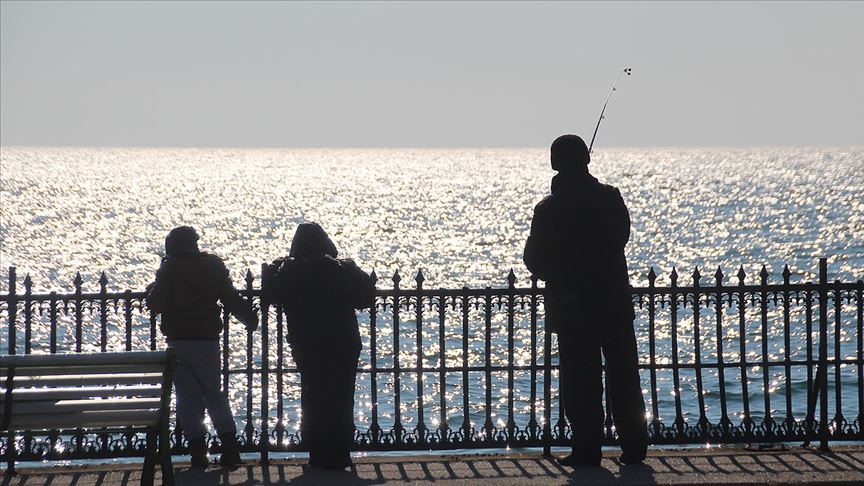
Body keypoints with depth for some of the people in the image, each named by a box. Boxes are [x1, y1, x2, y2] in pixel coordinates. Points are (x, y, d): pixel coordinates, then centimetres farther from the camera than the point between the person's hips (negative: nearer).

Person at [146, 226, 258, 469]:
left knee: (187, 397, 4)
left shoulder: (169, 270, -5)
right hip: (208, 339, 3)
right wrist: (251, 319, 21)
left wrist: (152, 289, 13)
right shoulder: (214, 266, 5)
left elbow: (156, 304, -9)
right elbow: (233, 300, 7)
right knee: (214, 394, 14)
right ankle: (230, 448, 4)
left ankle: (198, 451, -1)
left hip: (178, 340, -3)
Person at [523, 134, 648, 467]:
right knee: (624, 377, 11)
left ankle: (587, 450, 3)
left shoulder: (548, 210, -11)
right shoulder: (611, 198, -3)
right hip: (615, 301, 2)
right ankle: (634, 446, 14)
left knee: (581, 383, 3)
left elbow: (534, 261, -3)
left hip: (571, 307, -2)